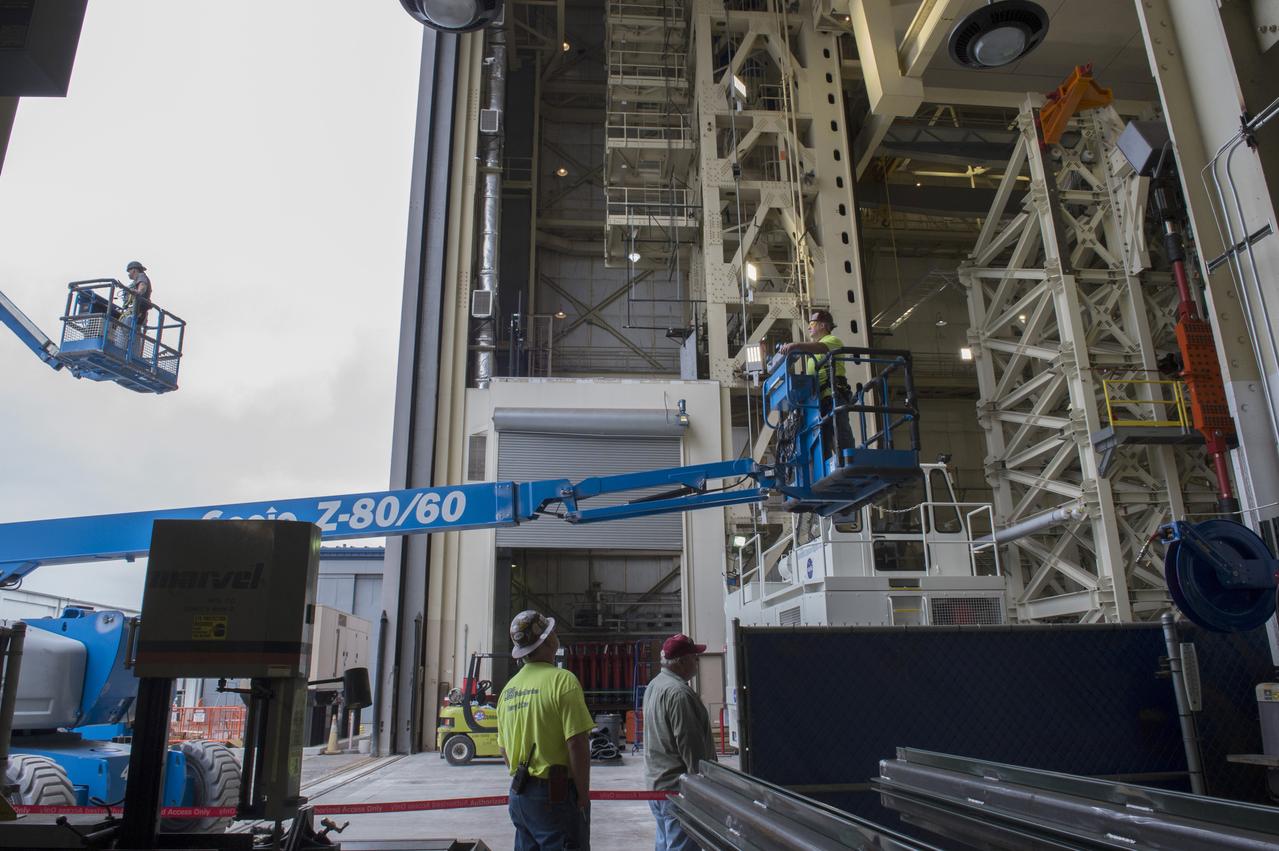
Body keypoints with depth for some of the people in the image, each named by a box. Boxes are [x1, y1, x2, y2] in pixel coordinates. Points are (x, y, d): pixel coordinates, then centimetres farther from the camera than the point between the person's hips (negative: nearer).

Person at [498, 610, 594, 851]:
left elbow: (504, 750, 15)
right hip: (556, 795, -7)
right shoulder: (562, 680, -15)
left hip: (519, 795, 7)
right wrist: (584, 795, -11)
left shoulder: (509, 688, 7)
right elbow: (577, 745, -19)